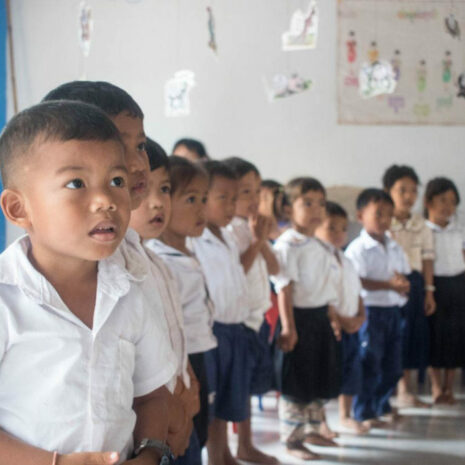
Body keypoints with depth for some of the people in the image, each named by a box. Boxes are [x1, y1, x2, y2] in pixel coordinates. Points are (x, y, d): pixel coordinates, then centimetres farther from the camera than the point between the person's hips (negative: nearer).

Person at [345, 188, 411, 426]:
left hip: (393, 310, 7)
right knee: (369, 364, -2)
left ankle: (382, 404, 31)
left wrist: (403, 284, -8)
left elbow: (404, 276, 16)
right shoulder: (358, 248, -12)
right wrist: (389, 284, -22)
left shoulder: (395, 248, 12)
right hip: (370, 310, -7)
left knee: (393, 364, 14)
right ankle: (364, 412, 8)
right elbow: (357, 281, -20)